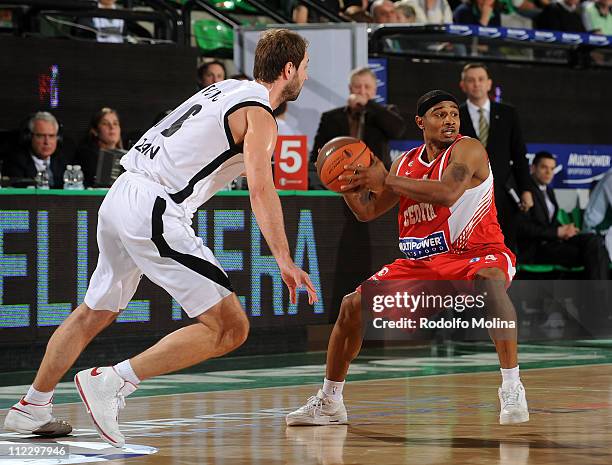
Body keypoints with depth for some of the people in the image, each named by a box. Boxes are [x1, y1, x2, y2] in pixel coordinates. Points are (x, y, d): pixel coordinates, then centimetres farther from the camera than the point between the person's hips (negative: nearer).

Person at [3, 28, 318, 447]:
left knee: (96, 312, 27)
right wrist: (284, 260, -26)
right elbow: (261, 190, -20)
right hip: (154, 212, -9)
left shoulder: (225, 89, 20)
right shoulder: (259, 114, -7)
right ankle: (111, 384, -12)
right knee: (230, 329, -8)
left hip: (120, 197, 9)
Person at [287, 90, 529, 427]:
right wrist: (345, 183, -5)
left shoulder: (467, 150, -13)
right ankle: (329, 402, 13)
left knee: (492, 283, -41)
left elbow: (447, 194, -32)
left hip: (476, 254, -6)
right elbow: (368, 211, 14)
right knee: (354, 305, -3)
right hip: (422, 261, 6)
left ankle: (511, 387, -32)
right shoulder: (406, 163, 7)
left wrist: (385, 180, -29)